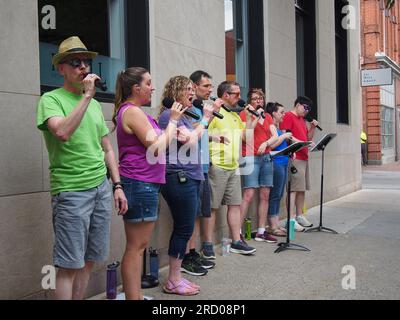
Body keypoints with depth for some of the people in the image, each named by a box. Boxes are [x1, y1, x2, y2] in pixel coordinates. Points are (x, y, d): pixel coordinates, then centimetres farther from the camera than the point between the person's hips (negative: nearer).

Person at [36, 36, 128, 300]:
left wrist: (117, 185, 13)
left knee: (88, 261, 11)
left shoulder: (95, 105, 15)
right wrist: (87, 95, -18)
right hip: (71, 191, -6)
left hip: (102, 188, 6)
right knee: (70, 265, -2)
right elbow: (62, 132, -24)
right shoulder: (51, 99, -4)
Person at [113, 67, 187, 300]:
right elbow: (158, 148, -18)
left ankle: (136, 295, 23)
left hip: (142, 184, 11)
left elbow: (152, 143, 18)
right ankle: (132, 297, 2)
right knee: (137, 246, -6)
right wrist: (173, 121, -9)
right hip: (141, 184, -11)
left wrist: (171, 125, 10)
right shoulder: (133, 111, -14)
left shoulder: (131, 110, 18)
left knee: (138, 245, 14)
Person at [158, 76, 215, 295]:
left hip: (190, 178, 9)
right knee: (184, 229, -4)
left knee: (183, 229, 11)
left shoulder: (183, 116, 18)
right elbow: (190, 140, -19)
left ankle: (176, 277, 20)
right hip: (179, 178, -9)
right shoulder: (168, 115, -10)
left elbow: (197, 139, 20)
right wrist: (204, 120, -7)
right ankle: (173, 281, 8)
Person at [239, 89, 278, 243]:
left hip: (266, 157, 6)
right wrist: (256, 117, -10)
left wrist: (266, 143, -9)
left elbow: (275, 136, 9)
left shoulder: (268, 116, 18)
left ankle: (261, 232, 13)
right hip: (251, 157, -6)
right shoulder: (244, 114, 2)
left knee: (265, 195, 5)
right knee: (249, 195, -13)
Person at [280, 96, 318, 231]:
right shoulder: (288, 116, -5)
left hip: (304, 157, 9)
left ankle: (299, 216, 20)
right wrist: (297, 143, -22)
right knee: (294, 189, -11)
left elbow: (308, 138, 26)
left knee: (302, 189, 12)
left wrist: (313, 128, 10)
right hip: (295, 158, -9)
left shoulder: (302, 119, 23)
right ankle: (291, 219, -9)